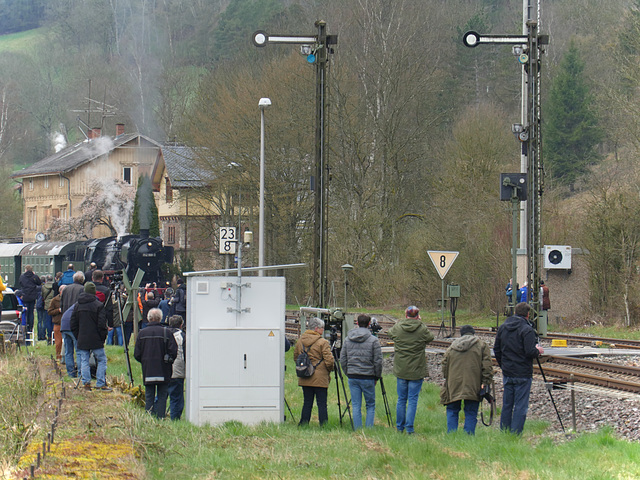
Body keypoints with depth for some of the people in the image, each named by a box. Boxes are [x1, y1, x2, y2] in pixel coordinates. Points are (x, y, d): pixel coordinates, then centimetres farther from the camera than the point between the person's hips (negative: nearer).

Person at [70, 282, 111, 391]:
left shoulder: (78, 305, 7)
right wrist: (103, 337, 0)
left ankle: (86, 382, 3)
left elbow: (73, 324, 11)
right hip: (96, 340, -4)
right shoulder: (98, 305, -9)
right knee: (101, 360, 4)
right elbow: (102, 324, -12)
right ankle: (100, 384, 0)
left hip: (82, 340, 4)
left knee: (84, 361, 9)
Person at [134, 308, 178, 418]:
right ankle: (160, 418, -3)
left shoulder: (142, 333, 0)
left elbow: (137, 354, 2)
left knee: (149, 397, 8)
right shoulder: (166, 332, -7)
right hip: (163, 371, -2)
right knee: (162, 396, 4)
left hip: (148, 371, 2)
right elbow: (173, 351, -9)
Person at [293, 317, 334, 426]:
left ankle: (304, 424, 13)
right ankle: (323, 425, 0)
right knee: (322, 404, 0)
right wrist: (329, 370, 6)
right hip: (320, 378, -5)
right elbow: (329, 361, -14)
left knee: (307, 402, 12)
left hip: (304, 379, 5)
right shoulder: (322, 342, -12)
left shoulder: (300, 341, 6)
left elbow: (295, 357, 14)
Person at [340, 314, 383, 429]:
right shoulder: (373, 340, -7)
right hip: (367, 377, -3)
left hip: (352, 377, 3)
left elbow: (342, 360, 9)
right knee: (370, 405, 8)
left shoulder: (348, 340, 6)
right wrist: (377, 377, 5)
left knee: (356, 406, 7)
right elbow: (378, 361, -7)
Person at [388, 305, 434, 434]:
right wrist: (420, 322, 12)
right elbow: (430, 338, 8)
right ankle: (409, 428, -4)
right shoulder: (422, 329, -10)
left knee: (401, 399, 13)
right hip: (417, 370, -3)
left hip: (400, 370, 3)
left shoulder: (397, 328, -3)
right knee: (413, 399, 1)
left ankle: (400, 427, 18)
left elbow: (389, 333, 17)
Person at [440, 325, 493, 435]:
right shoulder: (482, 346, 7)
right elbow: (487, 366, -3)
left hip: (453, 387, 2)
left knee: (452, 411, 13)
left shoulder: (451, 348, 17)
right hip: (473, 387, -2)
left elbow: (444, 367, 18)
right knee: (471, 413, 3)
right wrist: (485, 382, -4)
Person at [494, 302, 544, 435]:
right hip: (523, 374, -6)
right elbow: (530, 352, -20)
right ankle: (516, 435, -5)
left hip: (507, 373, 6)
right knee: (520, 406, -2)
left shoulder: (502, 328, 8)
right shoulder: (527, 330, -14)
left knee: (506, 405, 13)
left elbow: (496, 350, 14)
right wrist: (538, 351, 1)